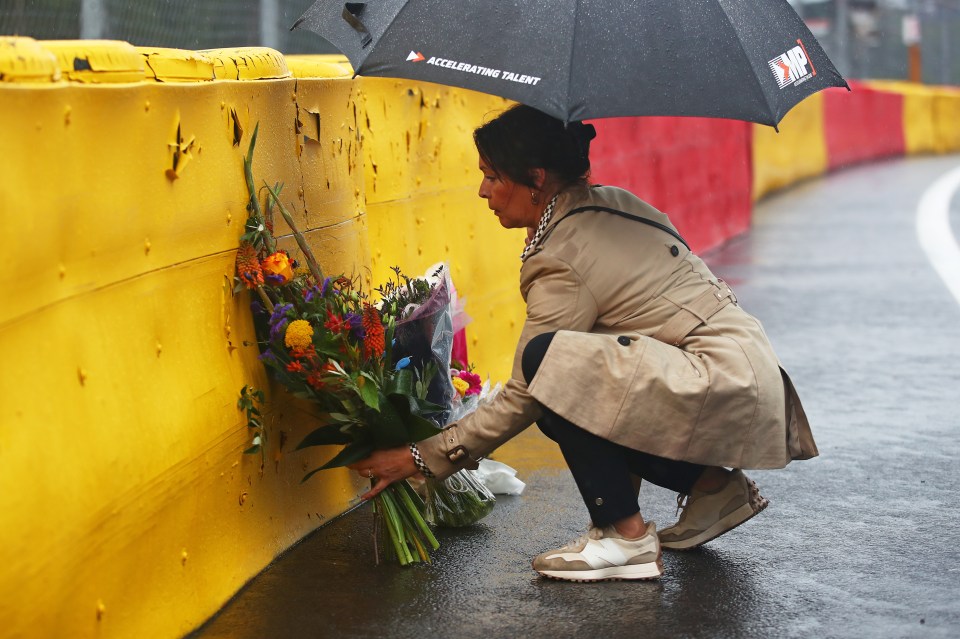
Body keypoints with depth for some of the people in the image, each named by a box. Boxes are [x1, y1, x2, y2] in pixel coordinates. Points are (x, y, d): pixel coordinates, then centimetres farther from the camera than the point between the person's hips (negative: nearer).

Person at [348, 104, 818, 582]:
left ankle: (625, 536, -14)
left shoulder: (562, 263, -15)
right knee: (561, 409, 13)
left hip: (723, 391, -10)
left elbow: (523, 397, -11)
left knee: (550, 362, -21)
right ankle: (710, 485, 15)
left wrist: (422, 458, -3)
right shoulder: (611, 203, 10)